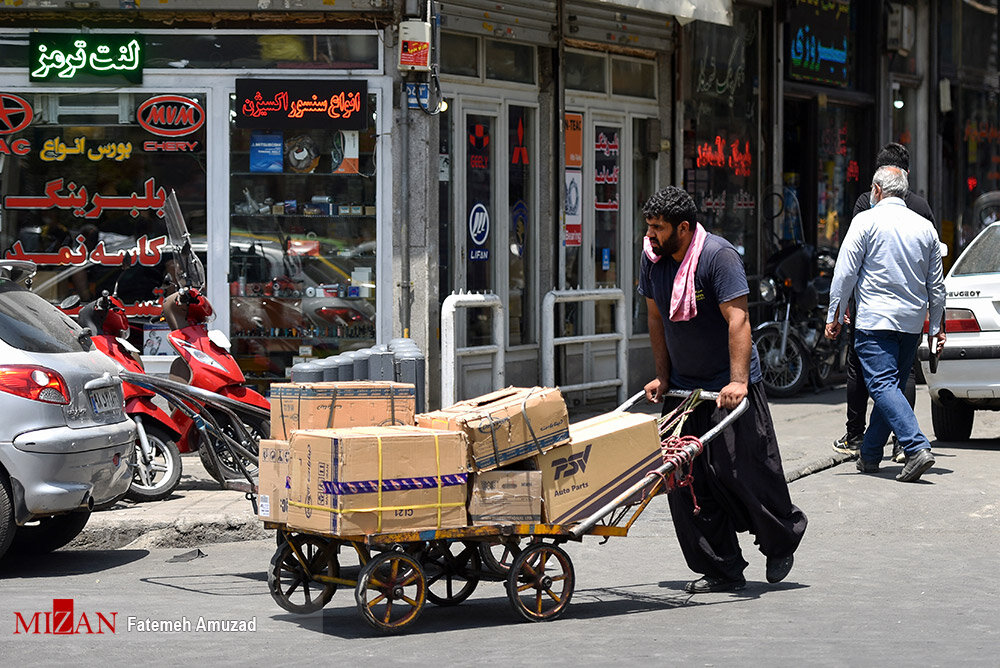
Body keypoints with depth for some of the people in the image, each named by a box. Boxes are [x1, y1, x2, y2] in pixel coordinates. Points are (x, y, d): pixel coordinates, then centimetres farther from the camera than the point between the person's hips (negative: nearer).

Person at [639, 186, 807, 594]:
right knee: (685, 480, -1)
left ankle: (782, 540, 17)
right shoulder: (652, 259, 4)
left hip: (728, 387, -7)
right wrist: (662, 376, 9)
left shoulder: (718, 255, -17)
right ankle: (721, 571, 5)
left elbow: (737, 320, -23)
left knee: (737, 469, -10)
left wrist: (738, 381, -30)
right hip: (683, 387, 7)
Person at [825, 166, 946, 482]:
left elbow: (845, 272, -7)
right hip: (912, 322, 6)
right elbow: (936, 284, 14)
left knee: (883, 385, -11)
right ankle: (870, 454, 19)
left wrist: (834, 316, 0)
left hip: (875, 320, -6)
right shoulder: (925, 227, 10)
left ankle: (917, 447, -27)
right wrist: (936, 326, 20)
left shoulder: (866, 221, -5)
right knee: (892, 386, 14)